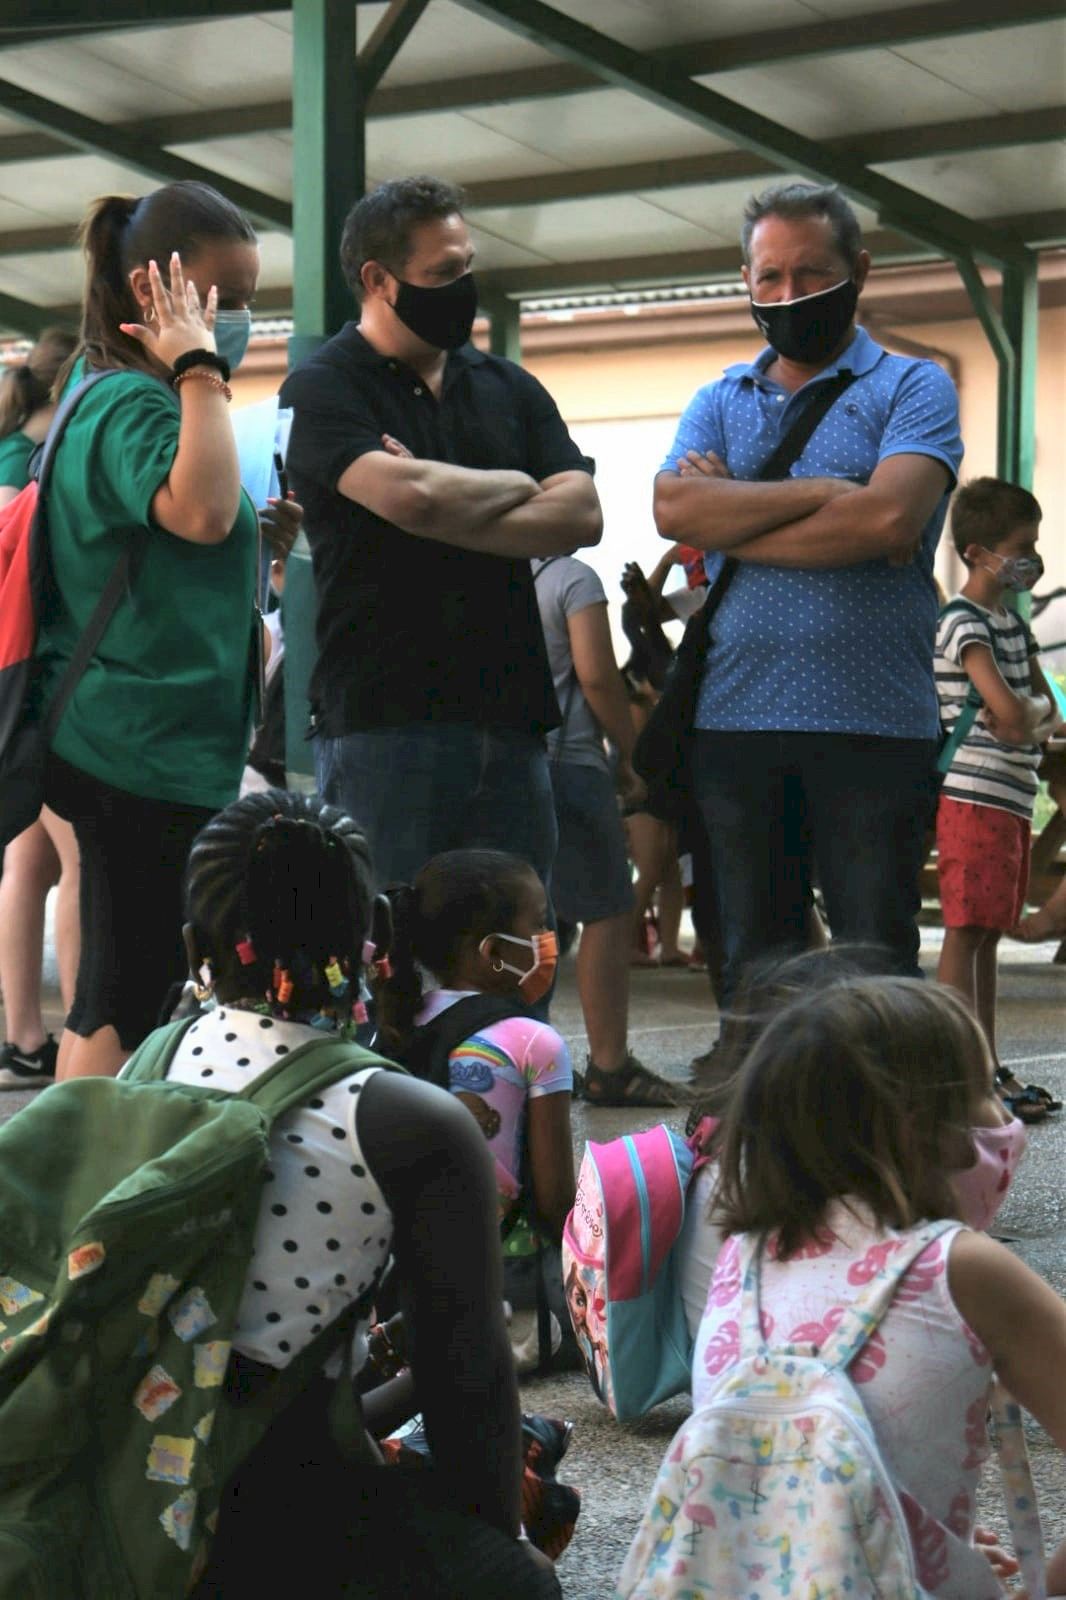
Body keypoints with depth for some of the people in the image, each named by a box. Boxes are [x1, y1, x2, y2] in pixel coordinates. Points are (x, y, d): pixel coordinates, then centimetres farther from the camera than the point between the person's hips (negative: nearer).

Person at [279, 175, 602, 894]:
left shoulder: (507, 387, 17)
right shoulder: (323, 389, 1)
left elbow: (581, 514, 3)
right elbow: (408, 494, -18)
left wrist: (447, 520, -8)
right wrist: (516, 485, 1)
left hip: (511, 714, 5)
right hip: (385, 719, -5)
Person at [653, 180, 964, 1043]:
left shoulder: (912, 388, 4)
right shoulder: (719, 402, 16)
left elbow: (888, 518, -15)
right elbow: (674, 509, -4)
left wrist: (728, 522, -6)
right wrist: (823, 492, -9)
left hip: (872, 724, -4)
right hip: (735, 719, 4)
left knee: (877, 977, -1)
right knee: (753, 971, 10)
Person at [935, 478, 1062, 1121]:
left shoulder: (1013, 622, 17)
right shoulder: (964, 623, -12)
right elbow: (1011, 713, -24)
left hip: (1012, 799, 9)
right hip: (974, 796, -9)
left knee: (988, 932, 11)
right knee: (966, 930, -9)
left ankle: (989, 1066, 15)